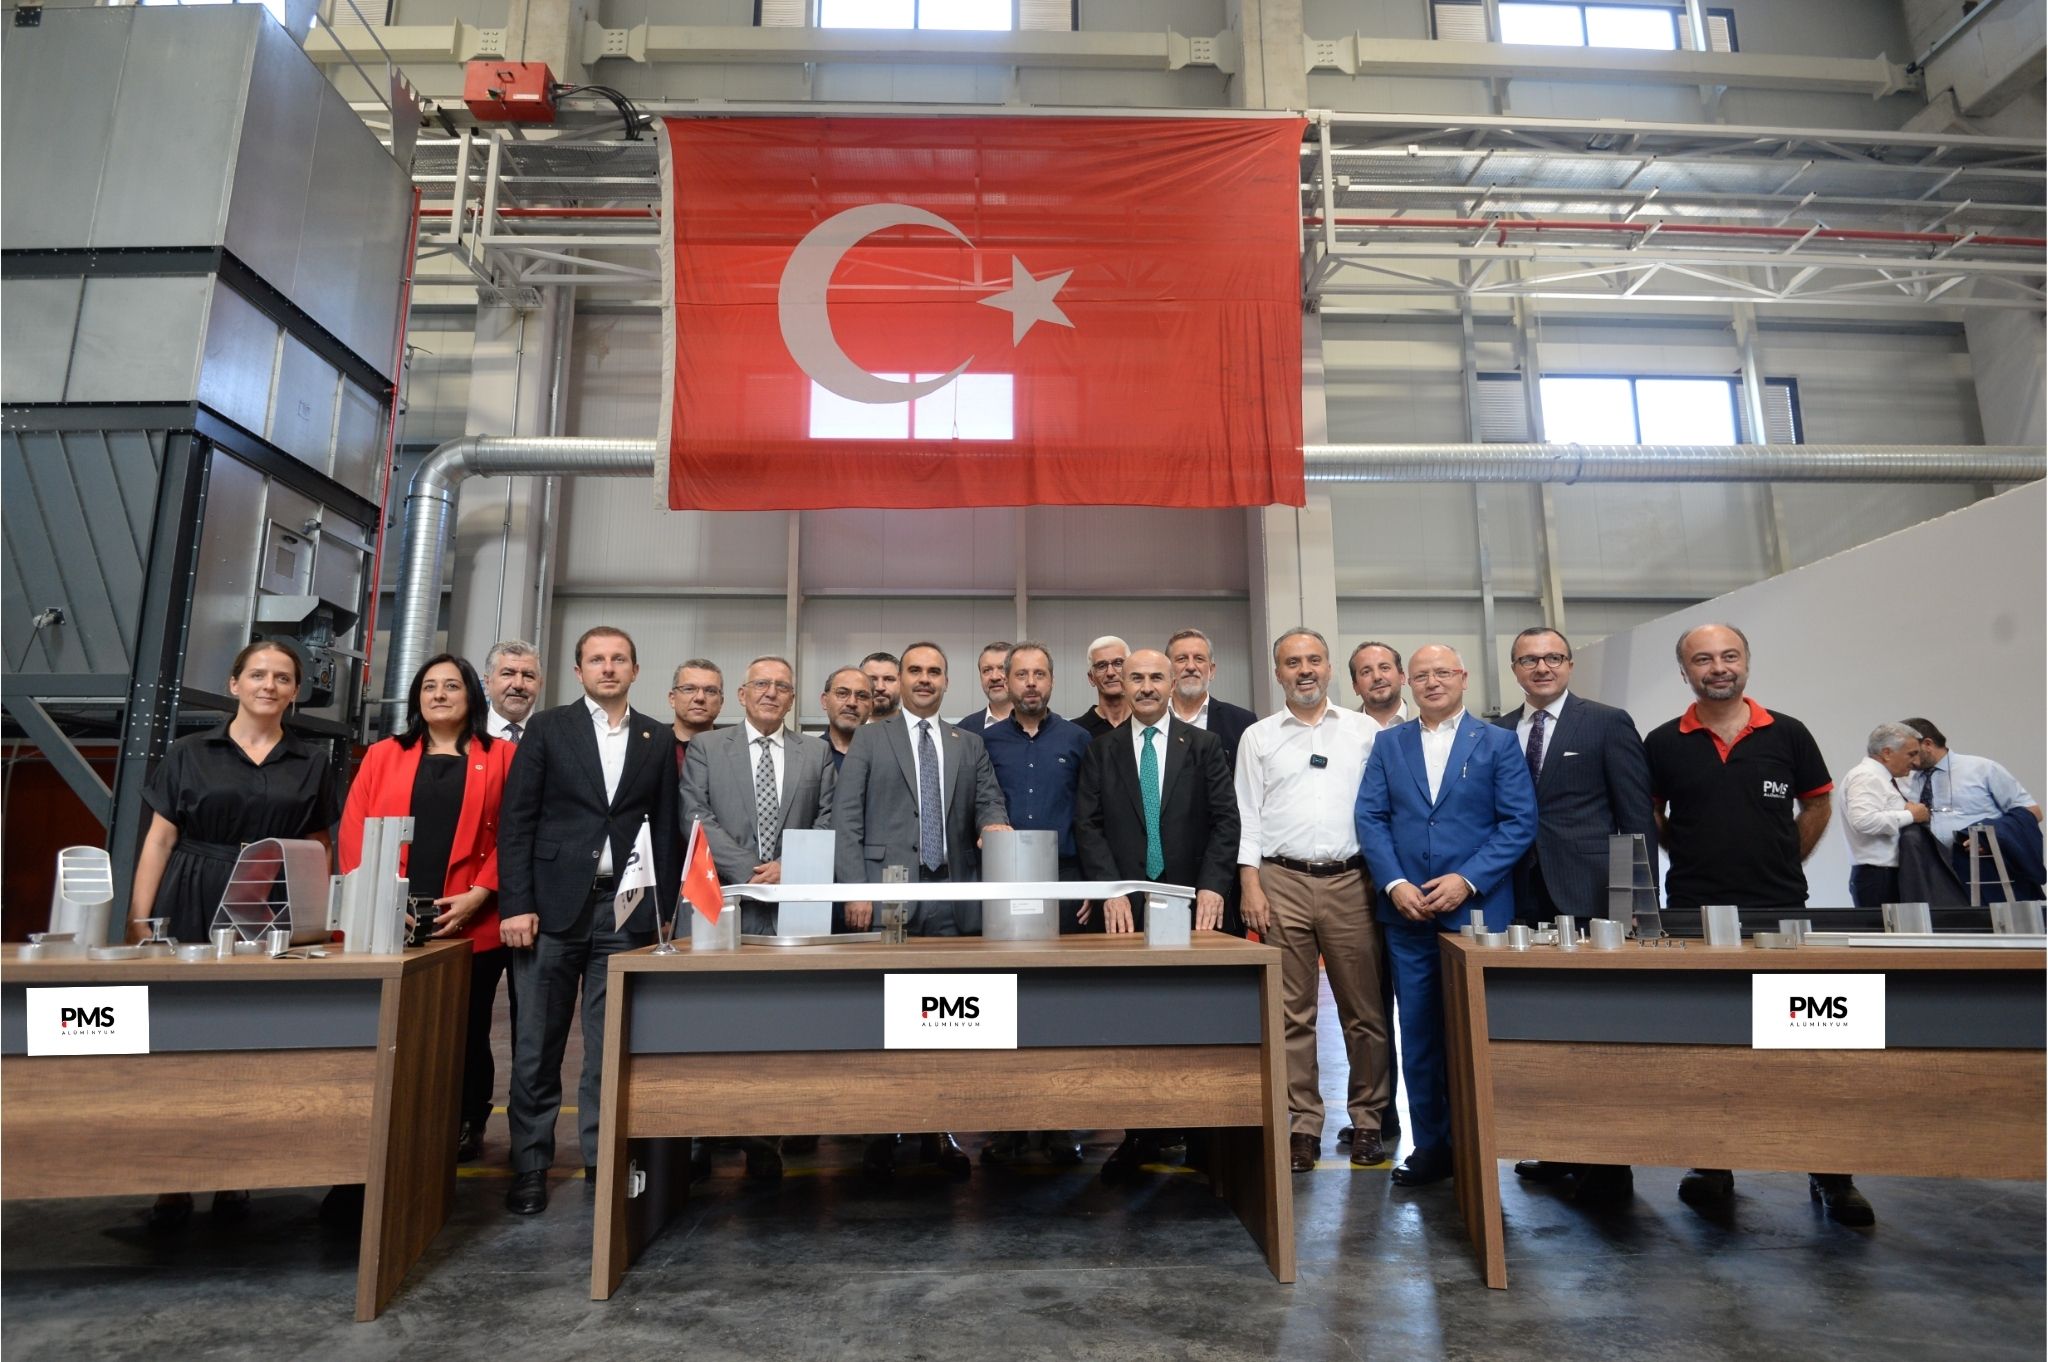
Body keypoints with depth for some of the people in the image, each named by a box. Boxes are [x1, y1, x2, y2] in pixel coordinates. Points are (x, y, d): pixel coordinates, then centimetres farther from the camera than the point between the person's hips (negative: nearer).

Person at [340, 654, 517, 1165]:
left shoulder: (502, 756, 4)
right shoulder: (383, 755, 11)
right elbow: (354, 831, 5)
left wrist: (478, 894, -12)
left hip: (471, 926, -1)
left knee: (466, 1033, 9)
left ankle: (465, 1131, 24)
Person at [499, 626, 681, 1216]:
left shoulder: (659, 739, 9)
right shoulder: (547, 728, 5)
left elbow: (665, 830, 9)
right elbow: (516, 820, 0)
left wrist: (664, 911, 4)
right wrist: (515, 903, -8)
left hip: (626, 909, 1)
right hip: (554, 904, -1)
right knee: (537, 1044, 5)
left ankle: (602, 1160, 17)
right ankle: (530, 1165, 18)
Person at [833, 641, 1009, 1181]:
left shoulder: (970, 745, 16)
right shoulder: (870, 738, 8)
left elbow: (989, 802, 6)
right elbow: (846, 818, 1)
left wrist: (994, 823, -18)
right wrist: (854, 888, -8)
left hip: (953, 899, 2)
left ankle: (938, 1131, 16)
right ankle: (882, 1132, 15)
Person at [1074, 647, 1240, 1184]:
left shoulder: (1203, 746, 7)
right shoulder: (1101, 750, 8)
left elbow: (1226, 819, 2)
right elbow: (1088, 826, 2)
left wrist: (1213, 886, -10)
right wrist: (1111, 890, -9)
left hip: (1190, 901, 0)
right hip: (1125, 905, 0)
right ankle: (1139, 1135, 12)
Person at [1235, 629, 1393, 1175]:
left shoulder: (1365, 731, 9)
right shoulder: (1258, 737, 9)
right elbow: (1248, 816, 5)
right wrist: (1251, 885, -3)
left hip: (1351, 881, 0)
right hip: (1282, 882, 0)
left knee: (1365, 1009, 4)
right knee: (1291, 1012, 4)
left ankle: (1367, 1121, 20)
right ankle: (1303, 1125, 15)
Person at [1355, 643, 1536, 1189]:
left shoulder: (1497, 742, 3)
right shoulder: (1388, 744, 9)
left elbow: (1519, 822, -4)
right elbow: (1370, 818, 3)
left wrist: (1467, 880, -14)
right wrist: (1394, 884, -10)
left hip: (1476, 908, -2)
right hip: (1407, 912, 2)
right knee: (1418, 1035, 8)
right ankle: (1430, 1144, 21)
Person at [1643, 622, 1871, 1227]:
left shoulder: (1787, 734, 1)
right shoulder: (1663, 743, 0)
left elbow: (1817, 805, 13)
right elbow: (1651, 817, 11)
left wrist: (1782, 865, 8)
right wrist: (1696, 861, 6)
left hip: (1781, 911, 0)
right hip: (1694, 914, 0)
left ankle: (1829, 1174, 20)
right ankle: (1712, 1166, 21)